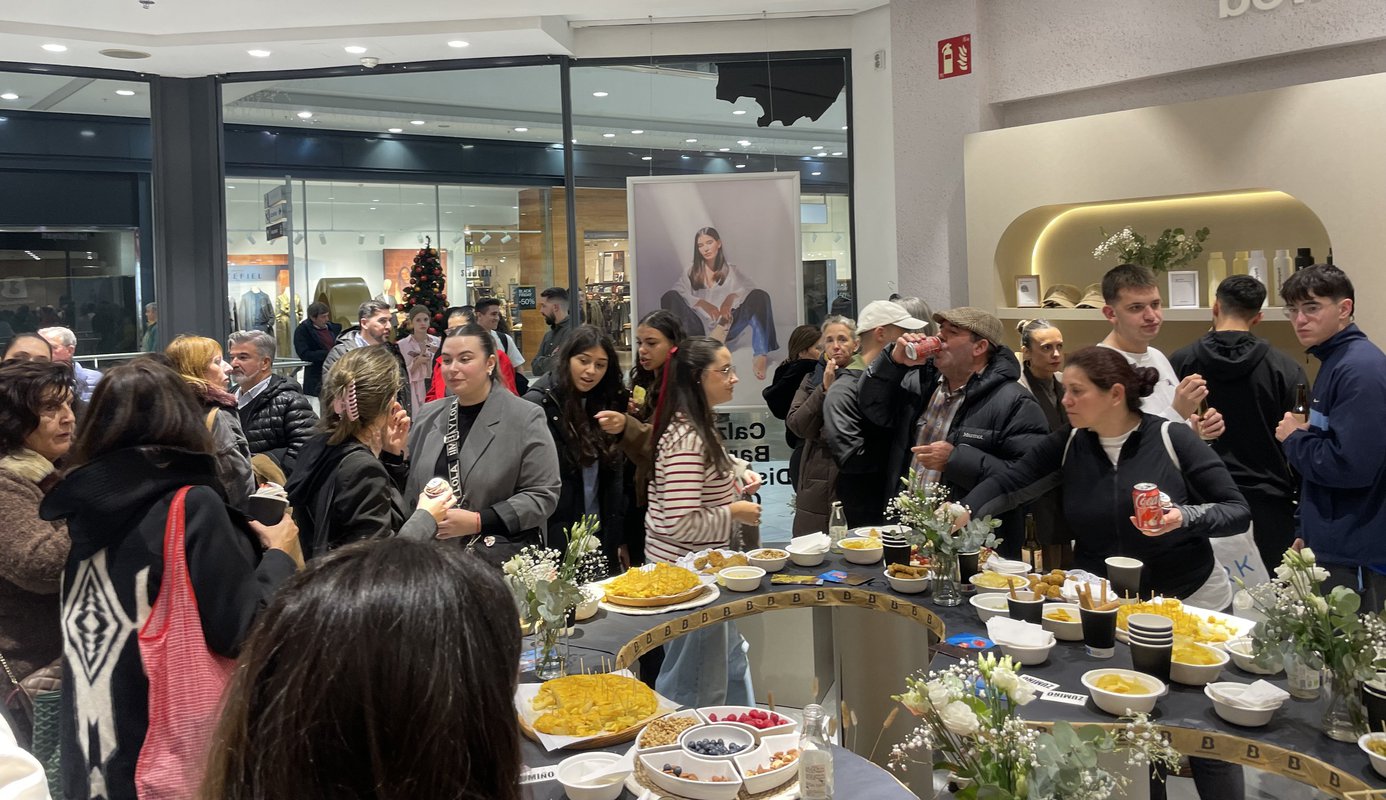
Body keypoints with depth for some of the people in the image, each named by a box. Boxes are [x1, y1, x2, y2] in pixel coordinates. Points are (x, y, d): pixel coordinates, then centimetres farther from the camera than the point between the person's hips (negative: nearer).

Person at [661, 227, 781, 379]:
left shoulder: (730, 270, 16)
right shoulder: (691, 272, 15)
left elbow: (749, 288, -2)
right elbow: (678, 293, -4)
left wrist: (731, 297, -20)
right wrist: (702, 303, -18)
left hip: (726, 327, 0)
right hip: (700, 328, 0)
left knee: (759, 296, -21)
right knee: (670, 296, -22)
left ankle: (761, 355, -38)